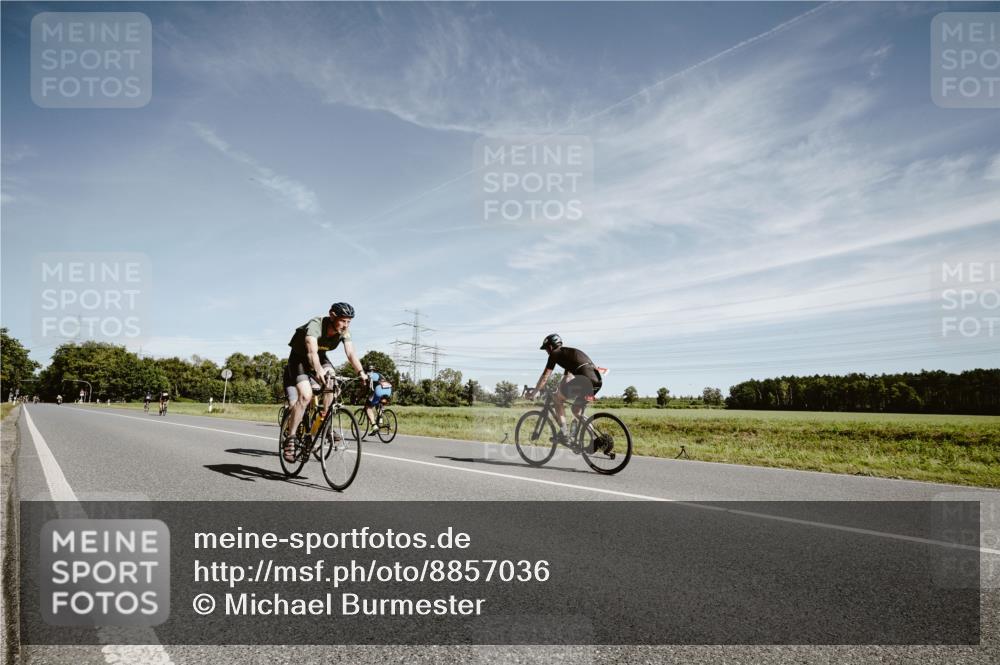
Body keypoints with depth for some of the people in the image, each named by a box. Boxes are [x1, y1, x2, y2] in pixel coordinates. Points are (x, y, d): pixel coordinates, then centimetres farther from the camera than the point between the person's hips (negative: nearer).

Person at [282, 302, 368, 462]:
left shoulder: (344, 332, -18)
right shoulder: (315, 325, -34)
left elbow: (351, 353, -27)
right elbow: (312, 351, -49)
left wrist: (361, 372, -44)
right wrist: (319, 371, -66)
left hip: (320, 358, 5)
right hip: (299, 358, -5)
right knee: (306, 395, -24)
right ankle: (289, 438, -14)